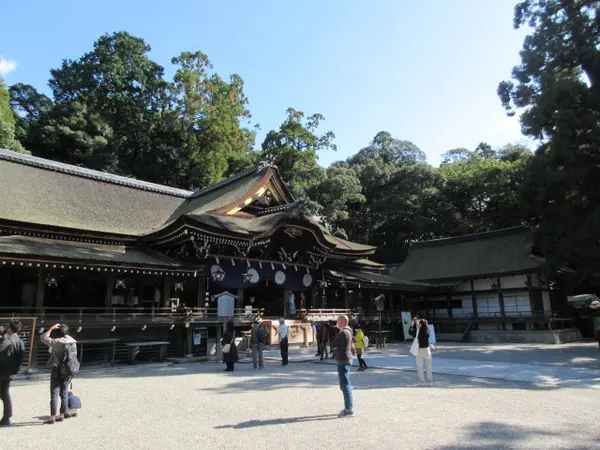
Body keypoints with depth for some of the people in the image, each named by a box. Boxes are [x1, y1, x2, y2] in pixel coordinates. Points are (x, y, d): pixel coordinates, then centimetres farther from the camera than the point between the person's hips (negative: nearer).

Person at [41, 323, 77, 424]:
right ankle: (62, 414, 22)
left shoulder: (57, 342, -16)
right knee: (64, 392, 15)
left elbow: (44, 338, -8)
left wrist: (51, 328, -1)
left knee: (54, 393, -1)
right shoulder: (73, 342, 3)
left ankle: (52, 417, 0)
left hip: (58, 370, -6)